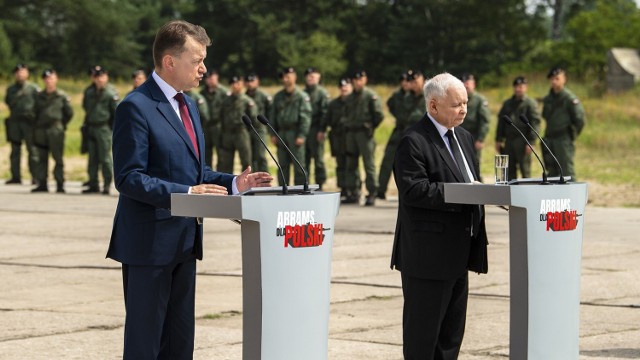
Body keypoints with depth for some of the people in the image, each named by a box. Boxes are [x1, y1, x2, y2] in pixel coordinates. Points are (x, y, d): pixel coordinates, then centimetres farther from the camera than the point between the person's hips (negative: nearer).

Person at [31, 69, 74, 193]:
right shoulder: (39, 96, 12)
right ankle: (42, 184, 10)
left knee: (58, 157, -4)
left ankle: (60, 184, -2)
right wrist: (36, 127, 8)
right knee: (41, 158, 5)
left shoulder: (62, 96, 1)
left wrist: (61, 124, 8)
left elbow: (69, 113, 7)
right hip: (41, 130, 4)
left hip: (56, 130, -4)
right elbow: (36, 112, 16)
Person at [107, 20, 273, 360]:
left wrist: (233, 183, 3)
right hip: (150, 241, -9)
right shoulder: (136, 108, -14)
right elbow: (128, 178, -20)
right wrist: (187, 192, -27)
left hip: (184, 240, 9)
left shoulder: (187, 104, 15)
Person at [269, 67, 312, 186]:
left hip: (295, 134, -5)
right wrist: (273, 134, 8)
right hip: (281, 133, 5)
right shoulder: (278, 97, 14)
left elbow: (305, 117, -8)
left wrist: (301, 135, -16)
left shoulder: (302, 97, -2)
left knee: (298, 166, -5)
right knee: (283, 165, 8)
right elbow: (273, 116, 16)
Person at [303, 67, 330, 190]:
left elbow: (325, 112, -8)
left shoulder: (322, 93, -1)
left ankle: (319, 186, 0)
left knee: (318, 159, -4)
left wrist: (322, 130, -15)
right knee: (304, 160, 6)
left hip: (316, 130, -6)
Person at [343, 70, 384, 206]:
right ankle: (354, 194, 15)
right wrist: (348, 126, 15)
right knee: (351, 164, 8)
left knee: (369, 164, -7)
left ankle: (372, 195, -6)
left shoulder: (371, 95, -5)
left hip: (364, 133, -7)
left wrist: (370, 127, 0)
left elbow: (379, 115, -7)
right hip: (351, 133, 7)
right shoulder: (350, 97, 15)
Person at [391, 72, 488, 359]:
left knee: (452, 328, 14)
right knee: (423, 327, -2)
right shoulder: (414, 142, -13)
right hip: (429, 252, -9)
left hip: (458, 250, 9)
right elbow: (413, 190, -23)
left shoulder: (463, 137, 16)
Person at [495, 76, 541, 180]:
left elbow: (535, 124, -7)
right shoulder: (507, 103, 17)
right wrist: (498, 140, 13)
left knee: (525, 169, -5)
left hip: (522, 141, -6)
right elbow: (501, 122, 20)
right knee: (509, 170, 8)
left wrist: (531, 142, -14)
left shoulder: (530, 103, -1)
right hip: (509, 140, 6)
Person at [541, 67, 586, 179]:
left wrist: (573, 135, -4)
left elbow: (580, 120, -12)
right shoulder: (548, 99, 11)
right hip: (550, 139, 7)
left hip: (564, 141, -7)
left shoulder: (570, 98, -11)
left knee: (567, 171, -8)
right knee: (552, 172, 11)